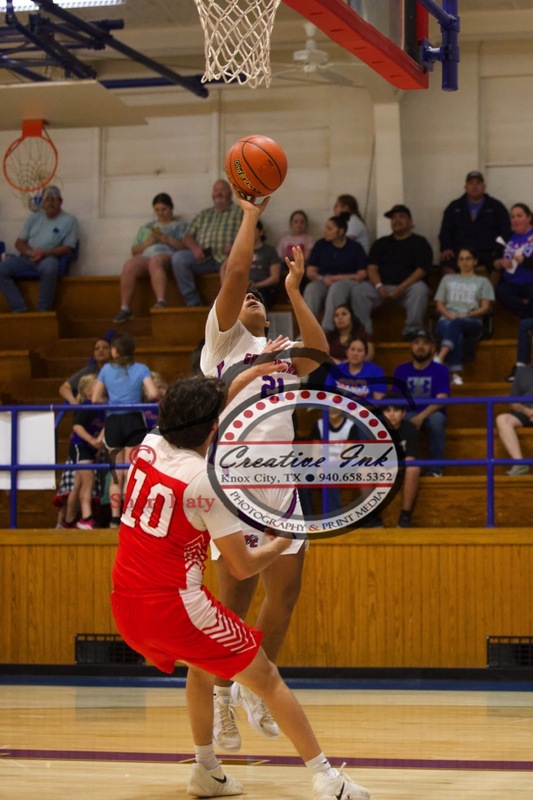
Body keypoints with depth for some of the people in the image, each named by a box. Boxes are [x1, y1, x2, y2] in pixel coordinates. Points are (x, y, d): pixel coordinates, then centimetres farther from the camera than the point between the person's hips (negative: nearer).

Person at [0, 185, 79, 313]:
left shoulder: (69, 220, 4)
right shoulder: (34, 217, 18)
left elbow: (68, 248, -3)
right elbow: (19, 242, 15)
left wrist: (45, 253, -17)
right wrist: (29, 252, -9)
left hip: (49, 258, -4)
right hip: (27, 258, 5)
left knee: (48, 267, -42)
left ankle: (43, 311, -31)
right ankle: (19, 309, -25)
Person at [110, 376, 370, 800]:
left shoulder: (149, 446, 4)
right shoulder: (208, 482, -14)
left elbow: (194, 419, 28)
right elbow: (242, 567, -9)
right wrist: (283, 543, 10)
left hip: (126, 607, 7)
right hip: (175, 606, -7)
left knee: (203, 664, 33)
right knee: (267, 678, 4)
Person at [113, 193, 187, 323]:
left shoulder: (179, 225, 20)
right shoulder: (146, 227, 30)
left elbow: (185, 247, 4)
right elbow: (134, 251, 23)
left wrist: (167, 239, -8)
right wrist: (147, 242, 5)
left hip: (166, 256, -4)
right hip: (145, 257, 4)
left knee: (155, 262, -40)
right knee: (129, 266, -31)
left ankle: (161, 301, -57)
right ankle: (124, 308, -34)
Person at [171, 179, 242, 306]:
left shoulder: (241, 212, 18)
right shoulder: (203, 215, 30)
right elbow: (187, 237, 22)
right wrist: (194, 247, -2)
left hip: (227, 257, -4)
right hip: (203, 257, 4)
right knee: (178, 257, -25)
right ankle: (193, 302, -23)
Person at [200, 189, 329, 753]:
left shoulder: (283, 351, 23)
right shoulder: (222, 340, 9)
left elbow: (320, 353, 2)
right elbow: (235, 274, -4)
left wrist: (294, 292, 7)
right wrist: (251, 214, 2)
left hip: (281, 482, 5)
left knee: (285, 589, 1)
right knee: (234, 596, -3)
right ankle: (221, 697, 10)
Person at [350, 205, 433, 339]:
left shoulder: (420, 243, 10)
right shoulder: (381, 243, 21)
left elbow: (422, 270, -4)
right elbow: (372, 268, 9)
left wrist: (401, 288, -18)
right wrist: (379, 286, -13)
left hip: (407, 286, -3)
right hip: (382, 287, 3)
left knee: (420, 289, -36)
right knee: (359, 291, -25)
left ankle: (412, 332, -33)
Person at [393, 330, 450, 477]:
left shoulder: (440, 370, 1)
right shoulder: (401, 370, 9)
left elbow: (440, 400, -11)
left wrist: (421, 416, -29)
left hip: (431, 414, -1)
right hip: (408, 414, 1)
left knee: (437, 419, -38)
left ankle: (435, 468, -25)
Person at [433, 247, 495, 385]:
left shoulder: (483, 282, 24)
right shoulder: (448, 279, 30)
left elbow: (486, 308, 10)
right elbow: (439, 305, 20)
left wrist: (467, 315, -10)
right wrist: (449, 315, -4)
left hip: (472, 323, -1)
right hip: (447, 320, 1)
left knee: (456, 324, -40)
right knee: (457, 335, -39)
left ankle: (440, 357, -62)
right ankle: (456, 374, -54)